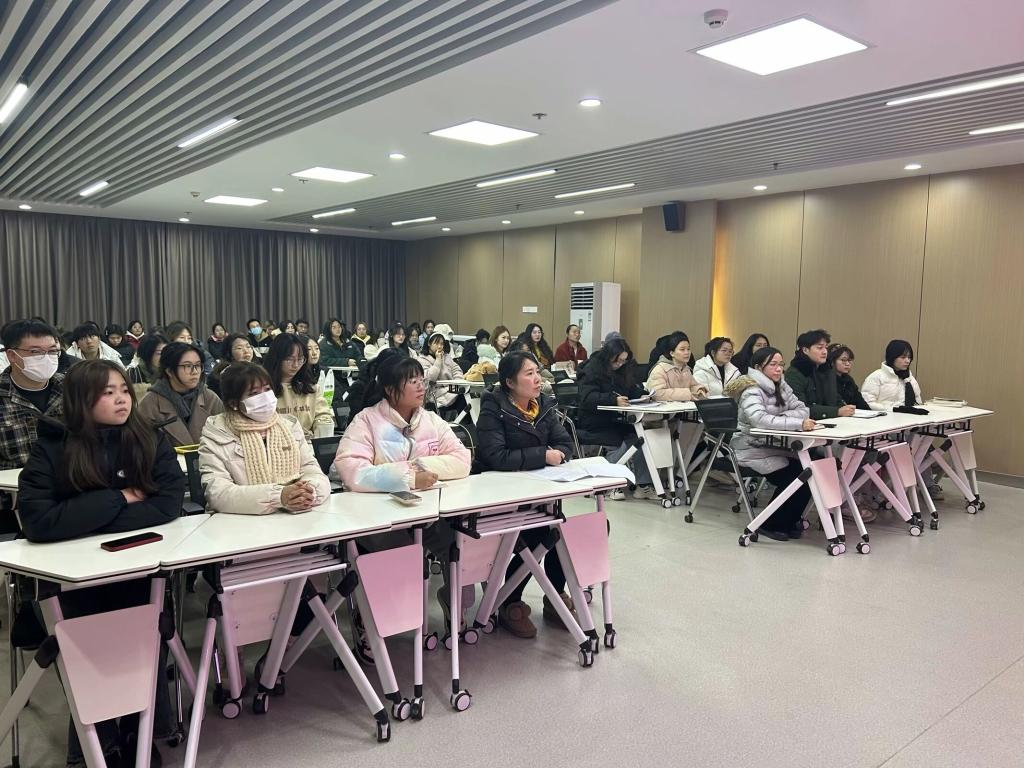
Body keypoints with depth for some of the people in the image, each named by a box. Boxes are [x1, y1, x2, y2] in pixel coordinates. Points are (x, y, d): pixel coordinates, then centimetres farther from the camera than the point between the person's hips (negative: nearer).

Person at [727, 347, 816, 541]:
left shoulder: (781, 386, 8)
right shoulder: (751, 390, -17)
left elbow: (802, 409, 2)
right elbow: (759, 419, -34)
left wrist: (781, 416, -18)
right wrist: (799, 424, -40)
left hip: (775, 446, 7)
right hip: (753, 450, -7)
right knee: (794, 478, -19)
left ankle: (789, 521, 7)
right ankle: (770, 524, 1)